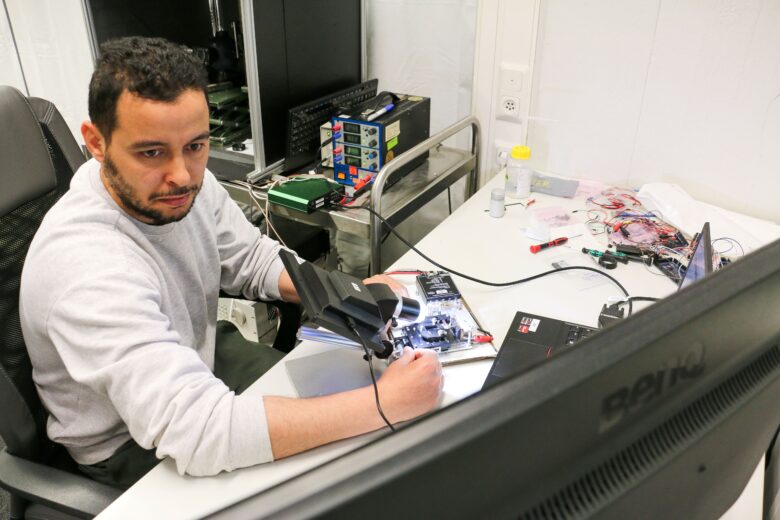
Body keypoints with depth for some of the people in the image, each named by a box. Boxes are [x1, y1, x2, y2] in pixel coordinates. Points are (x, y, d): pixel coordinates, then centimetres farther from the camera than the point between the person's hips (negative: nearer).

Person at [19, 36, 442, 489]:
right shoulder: (88, 269, -38)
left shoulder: (188, 183, -15)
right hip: (128, 445, -6)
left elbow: (252, 259, 1)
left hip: (199, 360, 6)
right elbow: (196, 432, -45)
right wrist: (387, 404, -42)